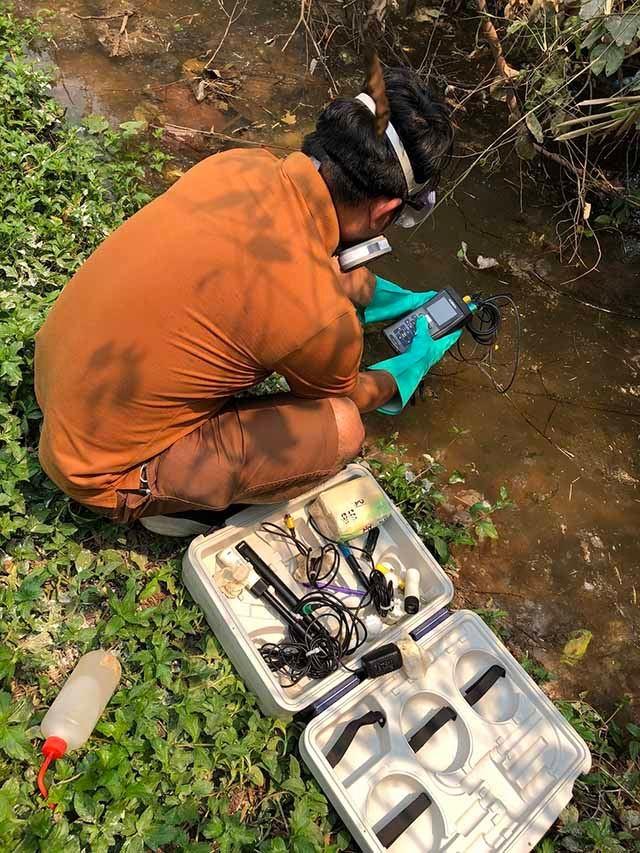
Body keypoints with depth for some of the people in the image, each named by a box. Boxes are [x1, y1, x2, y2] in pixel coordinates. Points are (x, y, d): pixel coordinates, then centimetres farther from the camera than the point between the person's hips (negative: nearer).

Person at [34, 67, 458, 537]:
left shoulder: (239, 163, -12)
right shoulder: (321, 318, -31)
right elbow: (342, 396, -4)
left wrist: (401, 298, 20)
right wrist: (416, 362, 15)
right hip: (103, 468, -6)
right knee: (340, 430, -17)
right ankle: (161, 495, 1)